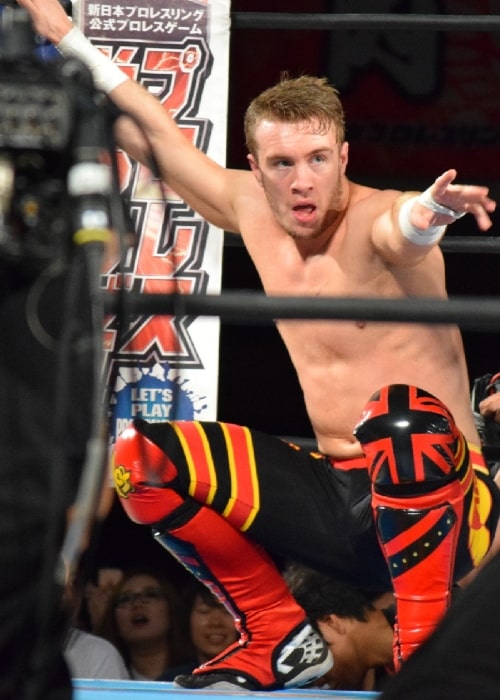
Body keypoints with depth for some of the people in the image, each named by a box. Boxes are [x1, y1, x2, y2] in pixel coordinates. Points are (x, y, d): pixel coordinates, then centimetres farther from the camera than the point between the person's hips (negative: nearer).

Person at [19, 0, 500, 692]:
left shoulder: (373, 220, -16)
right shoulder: (252, 210, 4)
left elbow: (401, 228, -41)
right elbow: (156, 136, 16)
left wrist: (431, 208, -65)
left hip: (440, 502, -7)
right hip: (338, 495, 7)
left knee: (402, 416, -38)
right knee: (140, 460, -2)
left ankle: (425, 646, -26)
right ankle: (280, 640, 8)